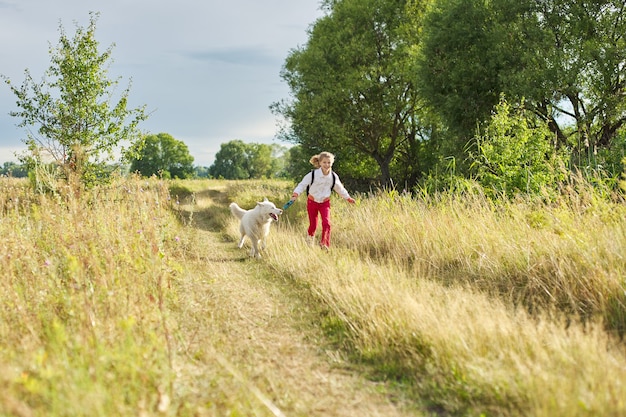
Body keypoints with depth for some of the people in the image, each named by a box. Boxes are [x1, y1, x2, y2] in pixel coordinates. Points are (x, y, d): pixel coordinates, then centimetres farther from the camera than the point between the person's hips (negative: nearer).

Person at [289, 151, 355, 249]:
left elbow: (340, 188, 9)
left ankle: (324, 244, -6)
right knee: (313, 225, 7)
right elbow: (302, 184, -13)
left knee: (326, 223, -17)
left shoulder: (333, 177, -8)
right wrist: (295, 195, -27)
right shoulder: (313, 175, -18)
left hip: (325, 203, 2)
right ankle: (310, 236, 42)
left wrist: (348, 198, 16)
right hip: (312, 202, -2)